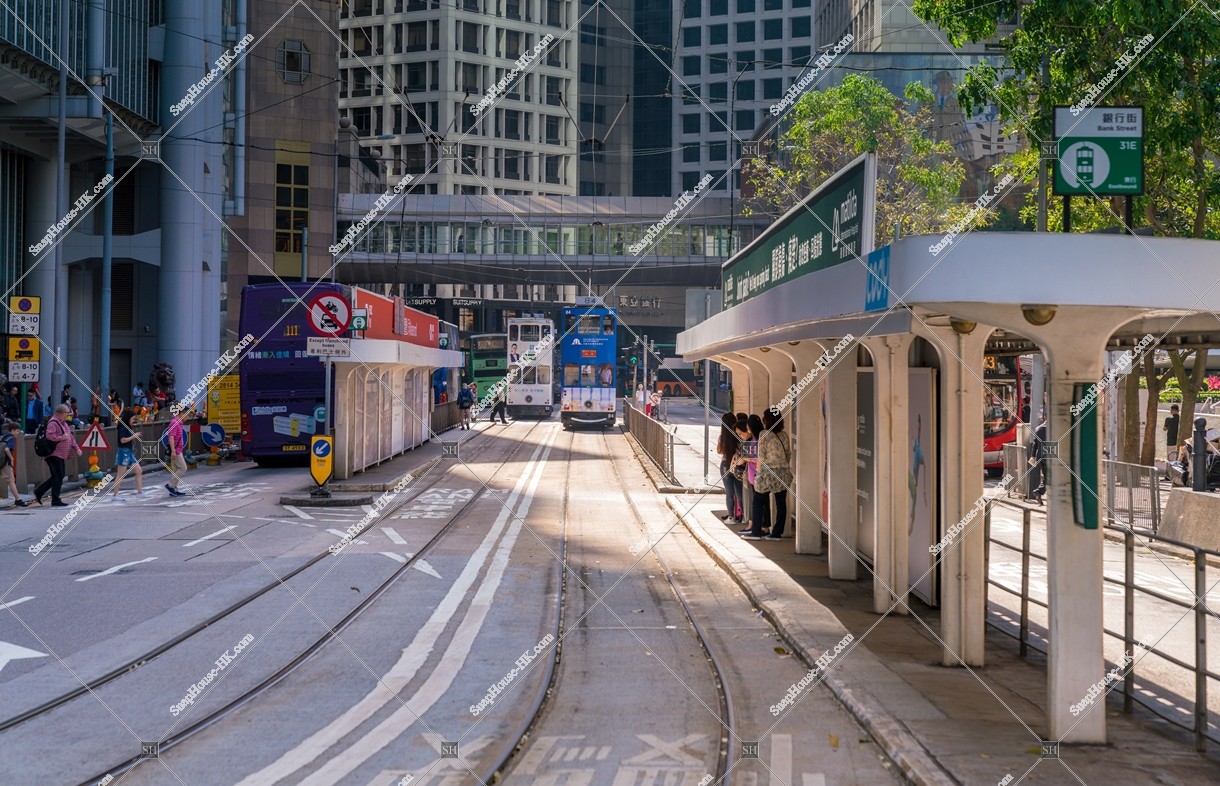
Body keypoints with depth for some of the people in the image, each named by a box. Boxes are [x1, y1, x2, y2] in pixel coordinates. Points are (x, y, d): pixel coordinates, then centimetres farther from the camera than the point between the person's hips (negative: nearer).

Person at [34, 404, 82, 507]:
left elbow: (70, 437, 23)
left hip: (60, 456, 10)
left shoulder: (63, 423, 19)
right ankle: (55, 501, -2)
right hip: (54, 455, -10)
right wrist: (62, 438, -19)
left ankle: (39, 491, 23)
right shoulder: (53, 423, -13)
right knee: (58, 477, -8)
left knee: (58, 477, 14)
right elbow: (49, 436, -26)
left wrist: (76, 448, 14)